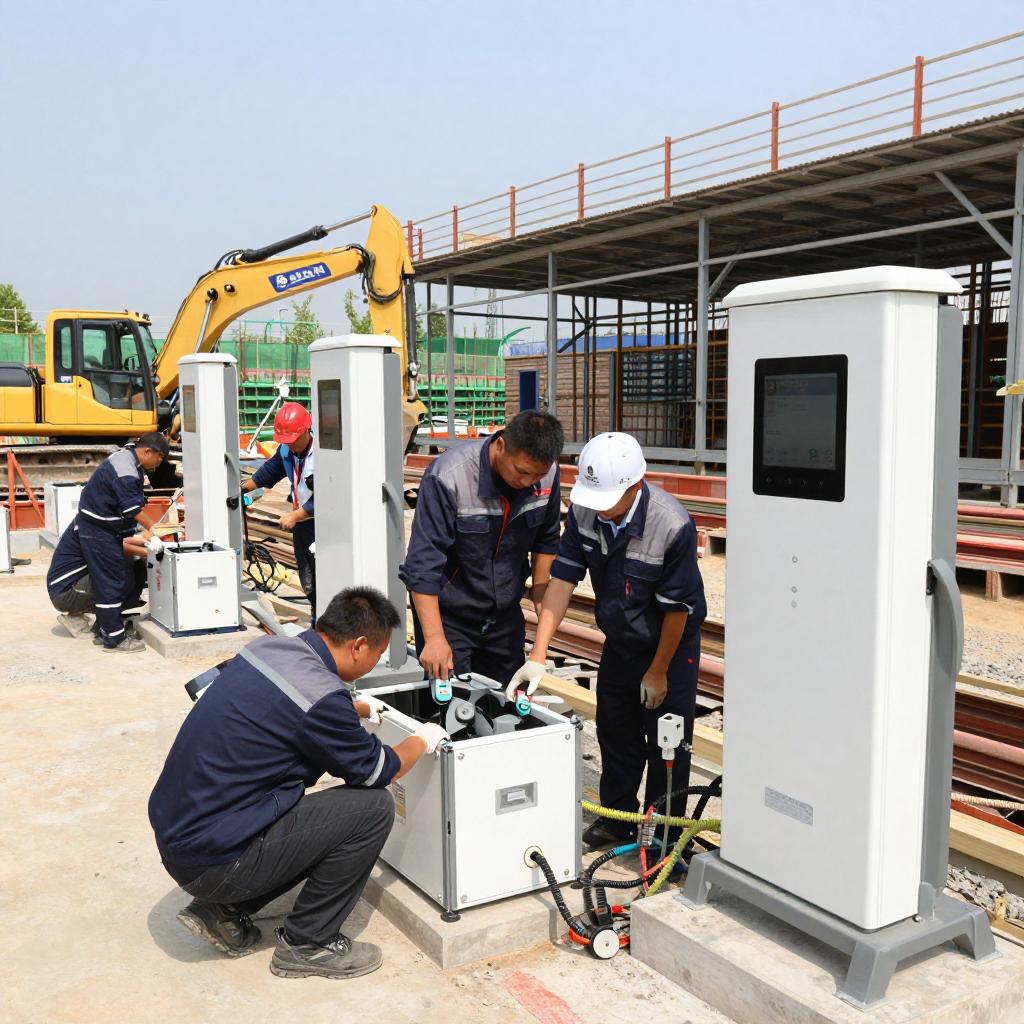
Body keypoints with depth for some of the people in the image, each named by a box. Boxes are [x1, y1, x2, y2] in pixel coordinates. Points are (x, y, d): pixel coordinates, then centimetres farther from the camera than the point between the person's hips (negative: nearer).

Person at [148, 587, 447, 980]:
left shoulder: (268, 647, 1)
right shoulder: (319, 693, -24)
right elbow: (377, 771, -8)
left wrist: (361, 707, 38)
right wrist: (422, 741, 12)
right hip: (210, 863, -9)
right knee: (373, 808, -9)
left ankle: (222, 910, 18)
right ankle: (307, 944, 6)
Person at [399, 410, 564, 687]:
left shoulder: (546, 473, -12)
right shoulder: (449, 477, -27)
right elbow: (423, 564, -27)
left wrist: (541, 596, 8)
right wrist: (434, 637, -30)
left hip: (506, 613, 5)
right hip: (449, 615, -5)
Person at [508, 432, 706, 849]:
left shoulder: (673, 526, -33)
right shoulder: (584, 511, -18)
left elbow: (677, 608, -22)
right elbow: (562, 580, -15)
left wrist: (658, 671, -13)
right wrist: (538, 654, -19)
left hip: (670, 643, -5)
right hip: (619, 639, 5)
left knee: (666, 740, 3)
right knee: (615, 730, 15)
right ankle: (617, 816, 33)